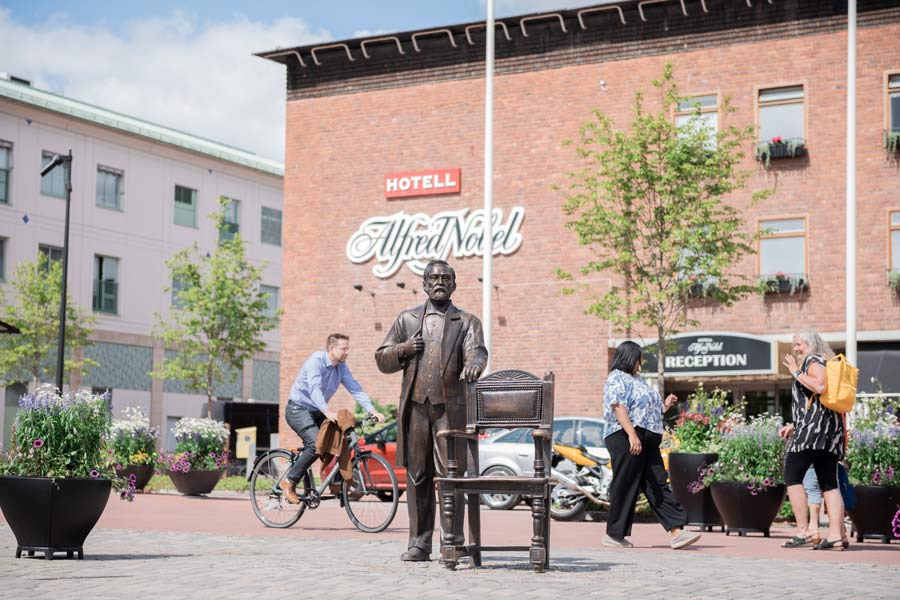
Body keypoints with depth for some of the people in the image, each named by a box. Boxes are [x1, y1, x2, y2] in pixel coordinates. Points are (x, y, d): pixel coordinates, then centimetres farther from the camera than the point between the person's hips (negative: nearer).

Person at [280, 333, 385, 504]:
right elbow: (314, 389, -36)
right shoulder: (316, 361, -21)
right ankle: (289, 481, -14)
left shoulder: (341, 367, 0)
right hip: (298, 409, -8)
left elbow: (355, 389, -7)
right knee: (316, 444, -27)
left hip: (317, 412, 8)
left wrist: (372, 410, -22)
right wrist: (327, 412, -51)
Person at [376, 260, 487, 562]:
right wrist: (402, 350, -2)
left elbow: (476, 350, -9)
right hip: (415, 405, 2)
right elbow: (382, 360, 18)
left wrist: (473, 365, -32)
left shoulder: (467, 321, 11)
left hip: (450, 407, -2)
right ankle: (419, 543, 9)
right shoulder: (407, 319, 17)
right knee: (417, 475, 4)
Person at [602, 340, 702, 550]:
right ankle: (613, 534, 3)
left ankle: (677, 532, -4)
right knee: (625, 486, -5)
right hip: (626, 438, -9)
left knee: (658, 486, 2)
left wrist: (664, 405, 18)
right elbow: (618, 407, -17)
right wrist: (632, 435, -26)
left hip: (647, 442, 9)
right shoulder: (617, 378, -4)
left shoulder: (636, 380, 26)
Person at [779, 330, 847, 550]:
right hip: (832, 428, 10)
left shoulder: (814, 361, -1)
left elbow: (820, 386, -22)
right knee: (829, 483, 3)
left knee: (792, 476, -6)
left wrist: (797, 373, -11)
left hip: (814, 428, -10)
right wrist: (794, 425, 27)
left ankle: (803, 531, -13)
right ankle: (836, 535, -4)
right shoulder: (827, 365, 28)